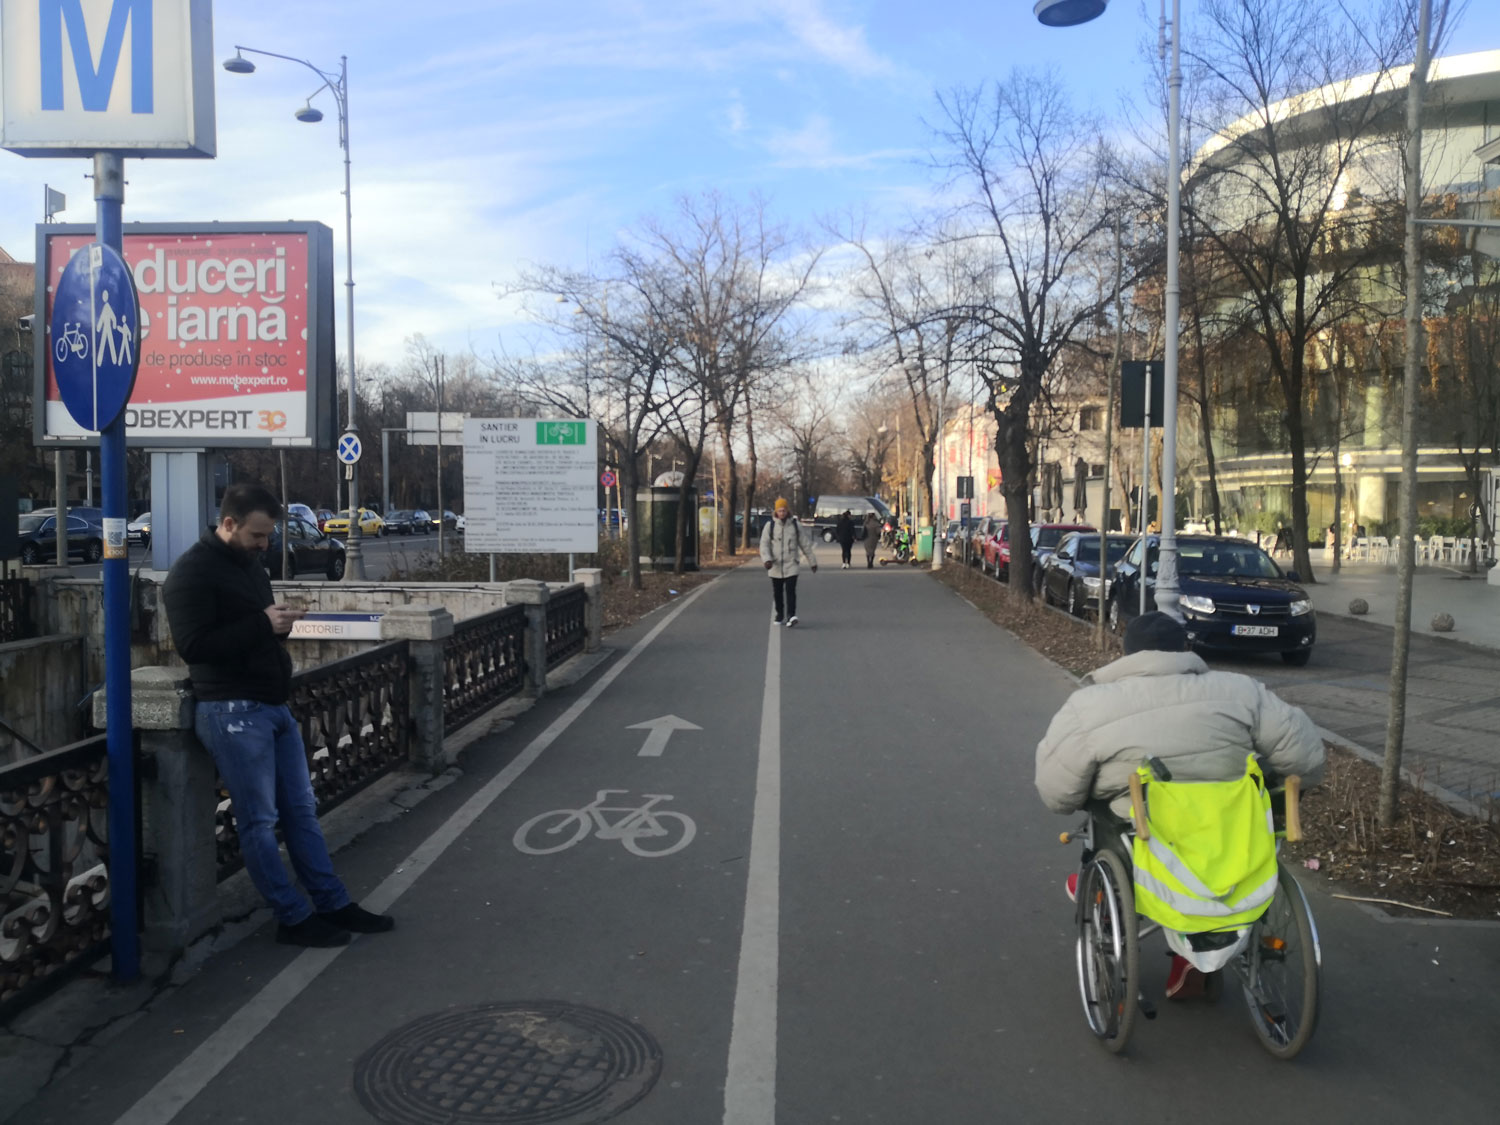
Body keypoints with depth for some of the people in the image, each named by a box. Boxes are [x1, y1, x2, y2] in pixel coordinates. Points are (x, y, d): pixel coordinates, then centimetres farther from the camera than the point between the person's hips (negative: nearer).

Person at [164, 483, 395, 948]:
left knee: (302, 811, 13)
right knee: (259, 821, 0)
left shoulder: (250, 562, 15)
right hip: (232, 711, -9)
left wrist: (279, 622, 3)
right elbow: (192, 644, -20)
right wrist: (262, 624, -20)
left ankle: (333, 905, 21)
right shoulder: (193, 571, -11)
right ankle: (294, 918, 10)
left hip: (273, 704, 9)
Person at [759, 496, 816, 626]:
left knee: (790, 591, -14)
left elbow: (804, 544, 9)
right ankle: (780, 615, 25)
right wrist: (766, 559, -21)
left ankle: (791, 616, -20)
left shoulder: (796, 525, 2)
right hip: (775, 566, 1)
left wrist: (812, 561, 12)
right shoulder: (770, 525, 0)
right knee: (777, 593, 10)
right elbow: (764, 544, -4)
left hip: (791, 566, -1)